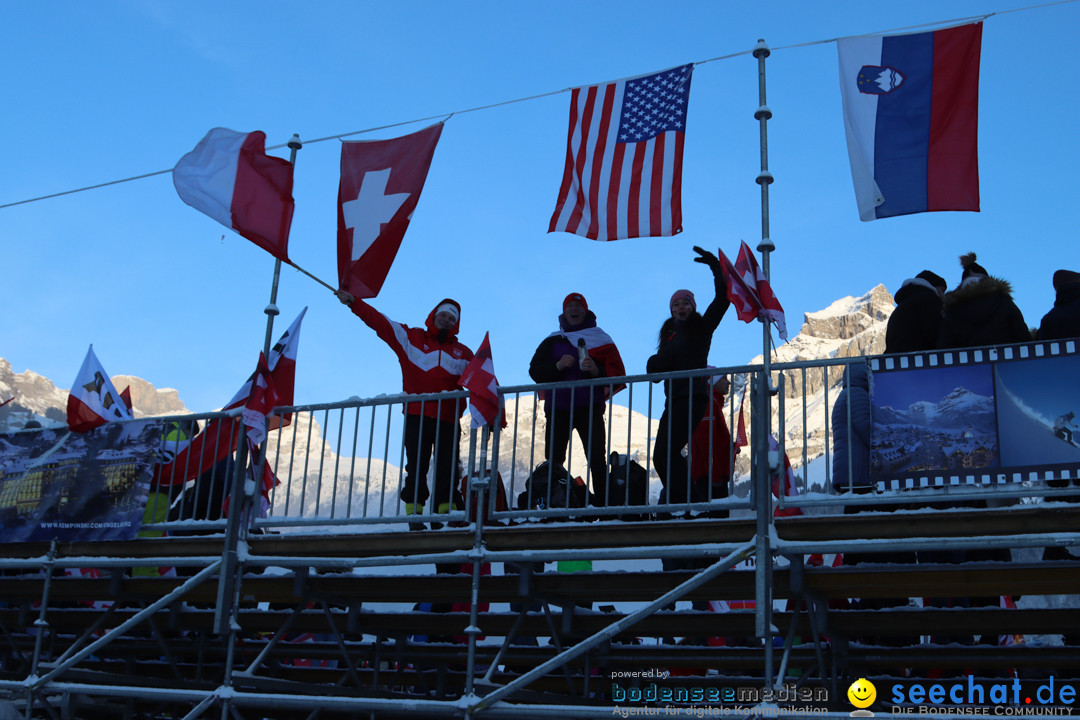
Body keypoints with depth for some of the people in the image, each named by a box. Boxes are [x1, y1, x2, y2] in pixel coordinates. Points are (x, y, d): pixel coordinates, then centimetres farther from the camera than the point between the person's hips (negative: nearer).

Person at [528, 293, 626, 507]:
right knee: (553, 459, 0)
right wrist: (557, 366, -11)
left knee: (596, 458, -11)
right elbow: (535, 371, 6)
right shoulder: (552, 341, 17)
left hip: (589, 408, -2)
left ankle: (602, 503, -10)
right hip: (558, 408, 2)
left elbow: (616, 373, 4)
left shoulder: (600, 338, 12)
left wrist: (597, 371, -16)